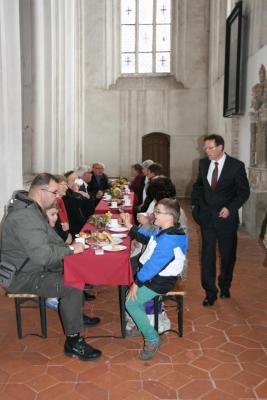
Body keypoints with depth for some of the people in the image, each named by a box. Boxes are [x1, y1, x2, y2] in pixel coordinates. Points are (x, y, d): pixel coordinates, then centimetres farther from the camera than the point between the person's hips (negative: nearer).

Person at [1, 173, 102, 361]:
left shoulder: (34, 209, 7)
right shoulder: (25, 217, -29)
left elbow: (48, 239, 15)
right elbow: (42, 254, -34)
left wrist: (69, 245, -1)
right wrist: (71, 249, -20)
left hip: (34, 266, 11)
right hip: (23, 277, -10)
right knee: (72, 288, -21)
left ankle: (76, 315, 27)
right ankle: (73, 343, -7)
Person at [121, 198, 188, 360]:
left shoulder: (168, 240, -32)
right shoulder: (164, 230, -1)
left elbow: (153, 266, -29)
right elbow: (147, 237, 17)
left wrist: (137, 282, -19)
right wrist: (130, 226, 10)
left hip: (160, 282, -10)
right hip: (155, 274, 10)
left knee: (131, 303, -7)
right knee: (132, 292, 18)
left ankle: (152, 338, 5)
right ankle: (140, 323, 30)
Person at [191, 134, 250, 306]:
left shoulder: (236, 165, -11)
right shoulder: (203, 163, 2)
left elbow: (244, 191, -7)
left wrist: (230, 208, -19)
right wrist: (195, 203, 4)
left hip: (226, 217, -2)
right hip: (206, 216, 2)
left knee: (228, 255, 13)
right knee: (207, 255, 2)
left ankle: (225, 286, 36)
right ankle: (210, 292, 13)